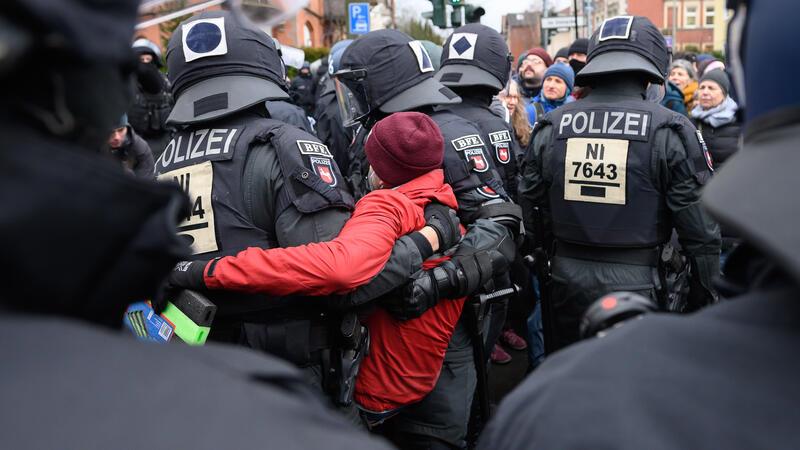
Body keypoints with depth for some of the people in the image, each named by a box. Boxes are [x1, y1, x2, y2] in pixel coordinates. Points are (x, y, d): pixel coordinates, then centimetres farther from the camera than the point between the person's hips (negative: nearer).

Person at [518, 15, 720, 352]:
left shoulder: (551, 127, 0)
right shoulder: (670, 130, -11)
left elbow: (532, 208, 8)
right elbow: (699, 223, -8)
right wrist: (705, 292, 5)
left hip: (567, 282, 3)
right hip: (635, 283, -3)